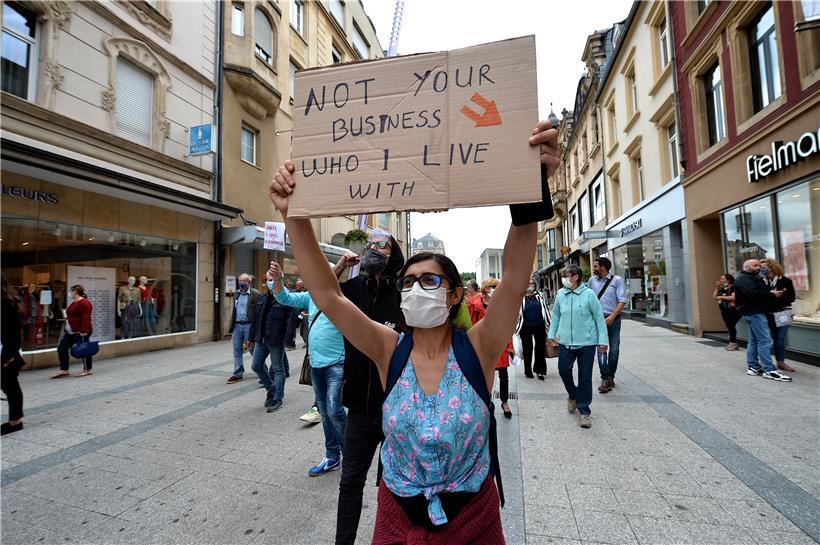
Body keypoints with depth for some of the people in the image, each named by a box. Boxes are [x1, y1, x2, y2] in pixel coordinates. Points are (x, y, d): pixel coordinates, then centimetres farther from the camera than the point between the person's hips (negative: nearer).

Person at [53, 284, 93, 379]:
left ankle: (87, 370, 9)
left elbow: (86, 318, -23)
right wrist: (66, 330, 21)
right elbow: (70, 318, 22)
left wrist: (83, 331, -27)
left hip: (81, 332, -11)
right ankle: (64, 371, 14)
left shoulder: (83, 302, -16)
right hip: (71, 332, 11)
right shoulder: (74, 303, 17)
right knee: (61, 348, 8)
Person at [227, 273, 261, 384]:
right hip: (237, 325, 6)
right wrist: (231, 327, 16)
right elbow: (234, 311, 19)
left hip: (249, 325, -6)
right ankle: (238, 374, 16)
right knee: (237, 350, 7)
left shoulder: (256, 294, -8)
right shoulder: (237, 294, 13)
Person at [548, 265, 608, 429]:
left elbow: (599, 317, -4)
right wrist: (552, 334, 13)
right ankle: (573, 395, 33)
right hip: (565, 341, 3)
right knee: (563, 370, 2)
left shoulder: (588, 294, -8)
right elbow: (556, 315, 13)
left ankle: (584, 411, 18)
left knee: (585, 377, 4)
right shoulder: (560, 294, 2)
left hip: (586, 342, -3)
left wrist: (603, 340, -6)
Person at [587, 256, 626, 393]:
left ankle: (611, 377, 22)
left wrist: (612, 316, -18)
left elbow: (622, 301, -8)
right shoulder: (592, 281, 6)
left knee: (614, 349, 8)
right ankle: (606, 379, -6)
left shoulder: (617, 280, -2)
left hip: (613, 319, -1)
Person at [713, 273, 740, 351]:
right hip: (724, 311, 8)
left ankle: (733, 343, -1)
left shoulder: (732, 287, -9)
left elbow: (733, 297, -22)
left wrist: (722, 297, -16)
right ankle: (731, 342, 15)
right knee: (729, 327, 10)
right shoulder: (722, 289, 15)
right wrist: (717, 288, 6)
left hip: (732, 311, -8)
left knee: (731, 326, -7)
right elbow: (714, 297, 14)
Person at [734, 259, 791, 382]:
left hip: (754, 313, 11)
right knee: (765, 341, -11)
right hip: (754, 313, -11)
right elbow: (753, 293, -26)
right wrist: (772, 294, -16)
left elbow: (762, 292, 19)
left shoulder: (752, 278, 22)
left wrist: (773, 292, 1)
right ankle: (769, 370, -10)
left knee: (754, 340, 12)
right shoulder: (744, 279, -13)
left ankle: (753, 367, 16)